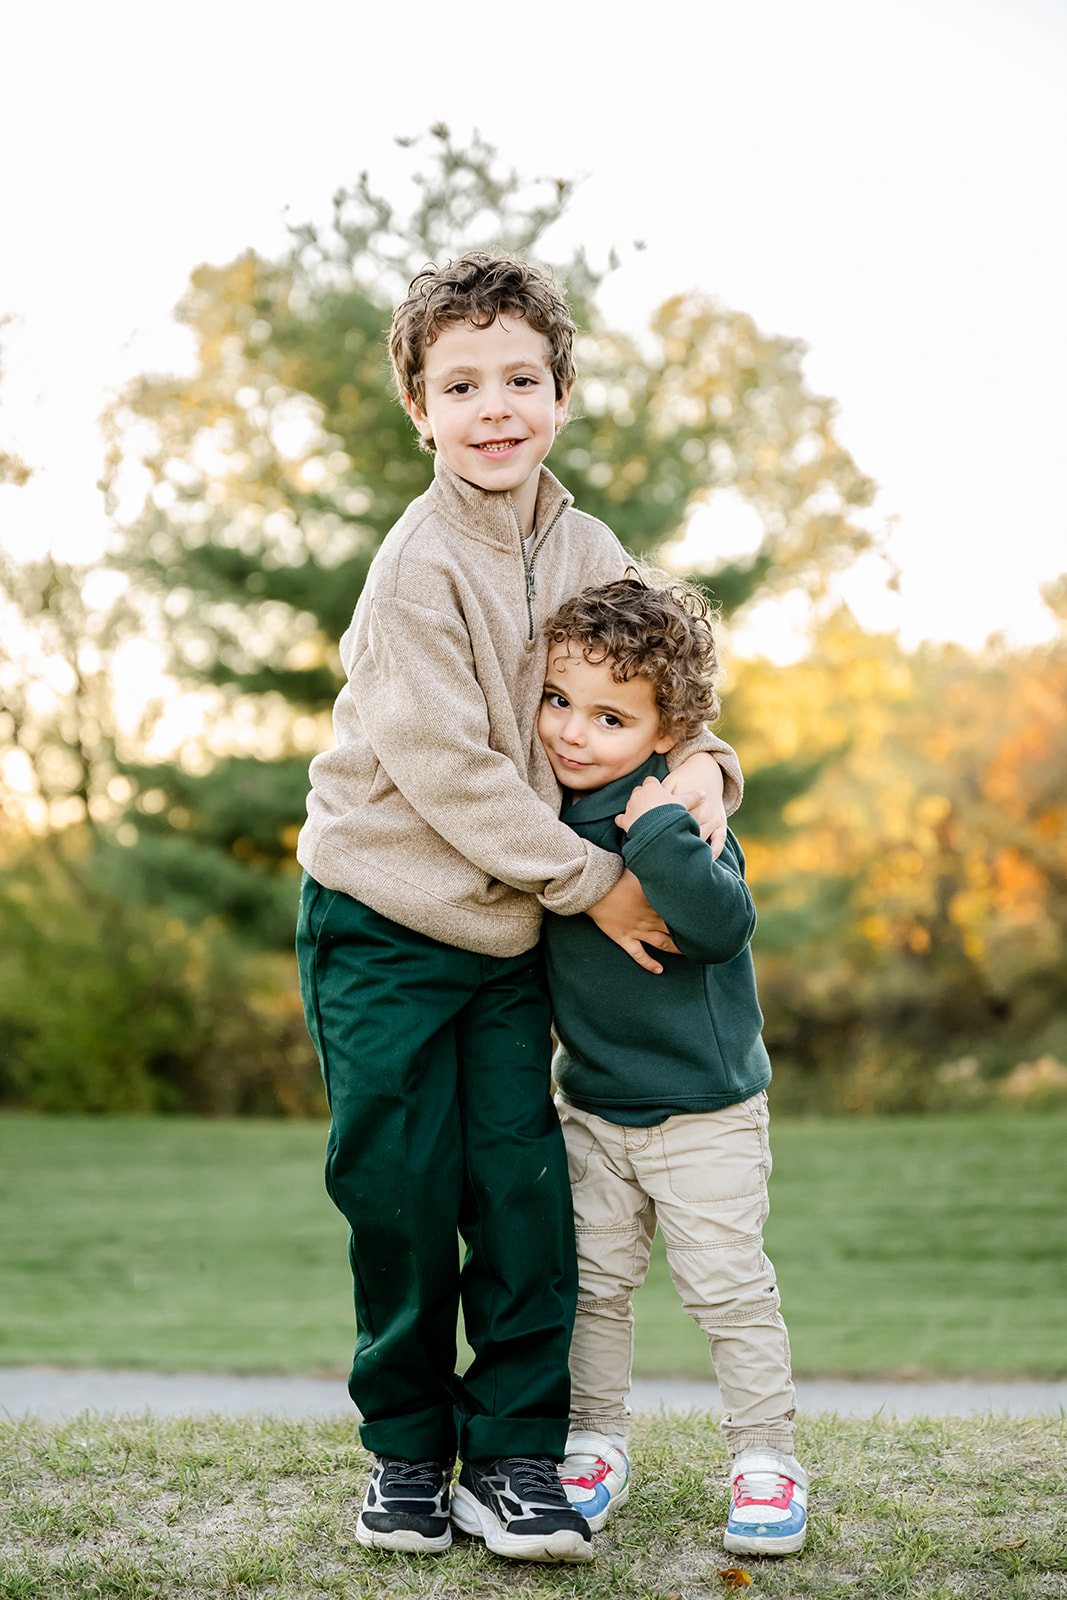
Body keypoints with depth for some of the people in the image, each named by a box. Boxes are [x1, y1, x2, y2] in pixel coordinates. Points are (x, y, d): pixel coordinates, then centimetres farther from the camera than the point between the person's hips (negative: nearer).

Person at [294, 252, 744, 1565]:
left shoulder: (586, 552, 2)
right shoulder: (418, 564, -16)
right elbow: (448, 770, -19)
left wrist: (699, 758, -10)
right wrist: (595, 881, -16)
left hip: (512, 927, 4)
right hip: (383, 923, -4)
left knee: (524, 1188, -1)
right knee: (399, 1195, 2)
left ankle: (514, 1456, 11)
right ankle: (406, 1448, 20)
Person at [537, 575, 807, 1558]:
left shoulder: (676, 819, -19)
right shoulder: (550, 812, 1)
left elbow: (724, 926, -33)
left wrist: (661, 835, -39)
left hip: (704, 1108, -6)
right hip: (594, 1101, 6)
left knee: (728, 1288, 1)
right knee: (596, 1283, 13)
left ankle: (766, 1459, 14)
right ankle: (597, 1448, 26)